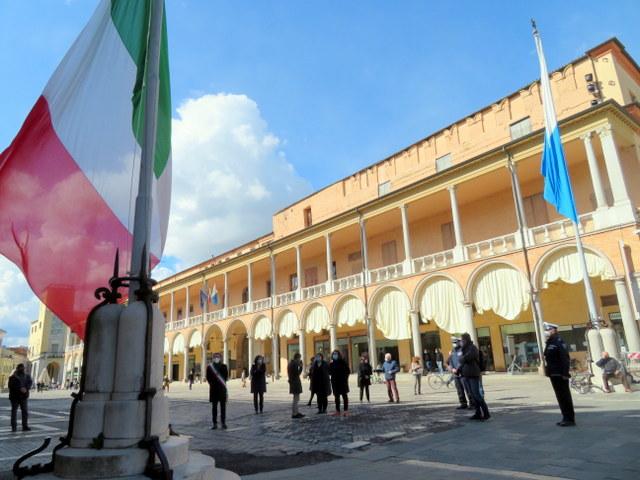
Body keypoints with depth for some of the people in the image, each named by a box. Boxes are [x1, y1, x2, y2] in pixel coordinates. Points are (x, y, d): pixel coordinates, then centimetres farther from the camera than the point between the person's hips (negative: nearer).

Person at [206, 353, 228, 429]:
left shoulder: (224, 366, 7)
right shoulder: (209, 367, 7)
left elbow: (226, 377, 4)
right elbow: (208, 378, 3)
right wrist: (212, 384, -8)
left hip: (222, 389, 0)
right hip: (213, 389, 0)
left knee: (223, 406, 1)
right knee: (214, 407, 2)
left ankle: (223, 423, 7)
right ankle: (215, 423, 7)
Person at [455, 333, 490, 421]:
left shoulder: (473, 348, -10)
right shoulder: (465, 349, 15)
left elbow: (465, 359, -21)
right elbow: (462, 363, 17)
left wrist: (461, 358, 0)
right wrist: (458, 370, 5)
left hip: (473, 375, -8)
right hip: (466, 375, 8)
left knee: (477, 395, -8)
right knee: (473, 395, 8)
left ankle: (486, 413, -1)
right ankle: (478, 413, 13)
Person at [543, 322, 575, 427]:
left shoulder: (559, 342, -14)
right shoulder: (549, 343, 15)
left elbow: (565, 359, -20)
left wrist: (565, 373, -23)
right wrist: (548, 371, 17)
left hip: (560, 374, -9)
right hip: (553, 374, 9)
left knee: (565, 396, -2)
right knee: (560, 396, 13)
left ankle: (570, 419, 5)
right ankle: (566, 417, 21)